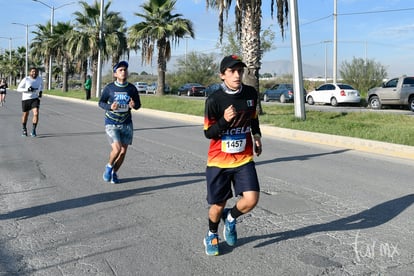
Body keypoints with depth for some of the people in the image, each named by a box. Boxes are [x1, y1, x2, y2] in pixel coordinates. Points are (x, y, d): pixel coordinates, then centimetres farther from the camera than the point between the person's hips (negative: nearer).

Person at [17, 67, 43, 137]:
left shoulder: (40, 79, -2)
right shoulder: (26, 79, -12)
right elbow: (19, 89, -9)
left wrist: (40, 91, 9)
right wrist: (27, 89, -25)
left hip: (35, 99, 1)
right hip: (26, 99, -1)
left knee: (36, 114, -18)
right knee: (25, 115, 14)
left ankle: (33, 131, -10)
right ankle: (24, 129, 37)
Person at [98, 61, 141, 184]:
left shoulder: (132, 88, -2)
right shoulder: (109, 88, -6)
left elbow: (138, 104, 8)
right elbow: (101, 102, 3)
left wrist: (133, 105, -17)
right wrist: (110, 107, -18)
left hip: (127, 124, 3)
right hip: (111, 124, -3)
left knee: (123, 151, 5)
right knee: (117, 148, -17)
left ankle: (114, 173, 29)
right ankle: (109, 166, 14)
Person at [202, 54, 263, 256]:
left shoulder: (251, 93, -2)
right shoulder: (214, 100, -15)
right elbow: (208, 133, -12)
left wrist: (257, 136, 11)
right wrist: (224, 120, -27)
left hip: (244, 159, 3)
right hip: (219, 161, -3)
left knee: (251, 200, -12)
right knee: (218, 205, 7)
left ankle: (230, 218, 23)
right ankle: (211, 235, 39)